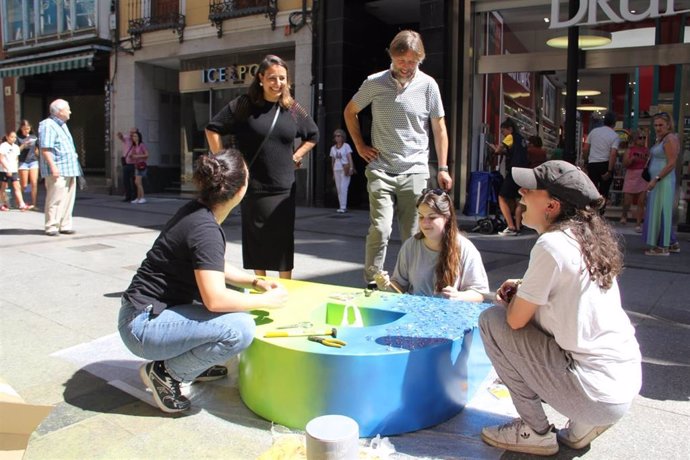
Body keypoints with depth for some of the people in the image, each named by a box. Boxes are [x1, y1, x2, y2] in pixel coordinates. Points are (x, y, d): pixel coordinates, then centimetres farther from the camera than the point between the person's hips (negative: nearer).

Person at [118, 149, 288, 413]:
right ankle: (166, 372, -6)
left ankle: (193, 364, 14)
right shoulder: (205, 229, -24)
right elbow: (215, 299, -30)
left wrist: (255, 282, 5)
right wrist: (266, 301, -16)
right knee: (240, 329, -25)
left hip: (154, 313, 9)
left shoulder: (198, 213, 4)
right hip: (143, 325, -9)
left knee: (238, 304, 14)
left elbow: (214, 268, 18)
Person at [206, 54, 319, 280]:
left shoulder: (293, 109, 4)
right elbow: (212, 129, -2)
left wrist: (296, 156, 8)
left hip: (284, 188, 2)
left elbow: (313, 135, 20)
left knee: (284, 241, 5)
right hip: (253, 187, -2)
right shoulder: (244, 104, -5)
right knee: (256, 240, 8)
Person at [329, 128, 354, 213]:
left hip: (345, 170, -5)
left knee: (343, 188, -15)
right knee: (339, 189, 3)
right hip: (337, 170, 5)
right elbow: (332, 161, 16)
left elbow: (350, 158, -4)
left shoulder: (346, 146, 0)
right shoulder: (333, 148, 13)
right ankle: (342, 207, 8)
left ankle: (343, 207, -18)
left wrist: (351, 168, -16)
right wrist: (333, 173, 14)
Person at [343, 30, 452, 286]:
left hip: (414, 171, 1)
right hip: (380, 170, 0)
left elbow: (439, 128, 6)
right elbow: (350, 112, 17)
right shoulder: (374, 83, 1)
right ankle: (371, 284, 4)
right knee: (380, 229, -9)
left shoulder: (428, 85, 1)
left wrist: (443, 168, 2)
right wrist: (359, 145, 8)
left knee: (413, 235, 5)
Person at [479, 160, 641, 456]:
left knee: (492, 320, -2)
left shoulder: (552, 244, -20)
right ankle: (584, 424, 16)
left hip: (597, 395, -8)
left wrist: (515, 298, 7)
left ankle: (535, 432, 7)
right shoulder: (591, 237, 6)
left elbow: (516, 319, -13)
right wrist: (524, 289, 7)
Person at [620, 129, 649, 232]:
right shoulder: (630, 150, 2)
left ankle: (638, 224, 1)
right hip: (631, 177, -1)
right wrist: (632, 159, -20)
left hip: (643, 178, 1)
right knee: (627, 201, 2)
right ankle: (624, 216, 33)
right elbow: (625, 164, -5)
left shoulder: (647, 151, 7)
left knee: (641, 202, -4)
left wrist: (647, 159, -9)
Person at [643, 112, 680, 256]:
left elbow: (671, 164, -19)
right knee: (661, 213, 14)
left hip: (664, 182, -10)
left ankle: (662, 247, 3)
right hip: (657, 181, 10)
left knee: (660, 212, -4)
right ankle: (673, 244, 24)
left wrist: (656, 179, -21)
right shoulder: (661, 139, 16)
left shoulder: (670, 139, -12)